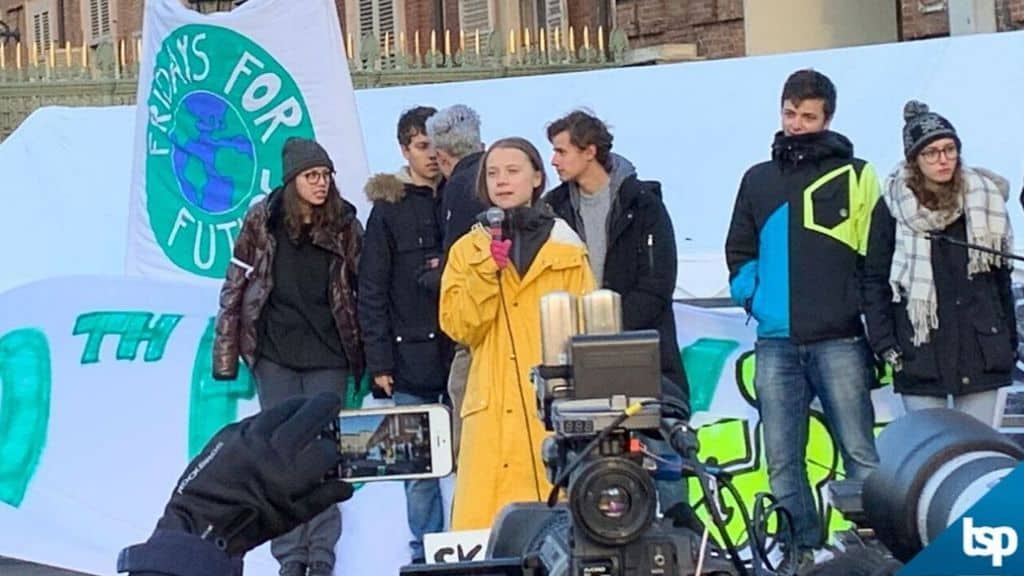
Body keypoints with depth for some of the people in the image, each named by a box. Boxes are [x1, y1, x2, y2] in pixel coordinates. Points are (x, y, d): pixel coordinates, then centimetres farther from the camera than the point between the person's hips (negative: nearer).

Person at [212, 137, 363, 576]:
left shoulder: (344, 225, 0)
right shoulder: (262, 220, -1)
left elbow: (362, 289, 3)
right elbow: (236, 287, 1)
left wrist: (367, 357, 0)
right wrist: (226, 354, -2)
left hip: (327, 354, 0)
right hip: (275, 353, 0)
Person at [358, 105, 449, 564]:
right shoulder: (389, 207, 4)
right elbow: (372, 291, 1)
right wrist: (379, 360, -4)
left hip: (463, 349, 1)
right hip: (412, 356, -1)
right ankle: (426, 551, 12)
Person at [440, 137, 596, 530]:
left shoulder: (567, 249, 10)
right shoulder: (468, 250, 12)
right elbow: (459, 327, 2)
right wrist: (487, 270, -9)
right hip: (494, 409, 1)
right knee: (485, 523, -7)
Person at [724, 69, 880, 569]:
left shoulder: (855, 176, 4)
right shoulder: (758, 180, 16)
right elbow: (739, 252, 24)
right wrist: (752, 298, 9)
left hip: (838, 340, -4)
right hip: (775, 343, 4)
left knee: (860, 453, -4)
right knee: (781, 461, 4)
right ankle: (805, 549, 12)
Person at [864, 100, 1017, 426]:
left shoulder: (985, 202, 7)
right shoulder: (892, 210, -1)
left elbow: (1001, 277, 13)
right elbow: (874, 281, 1)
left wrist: (1010, 341, 12)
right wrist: (884, 344, -6)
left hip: (982, 352, 2)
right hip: (921, 354, -2)